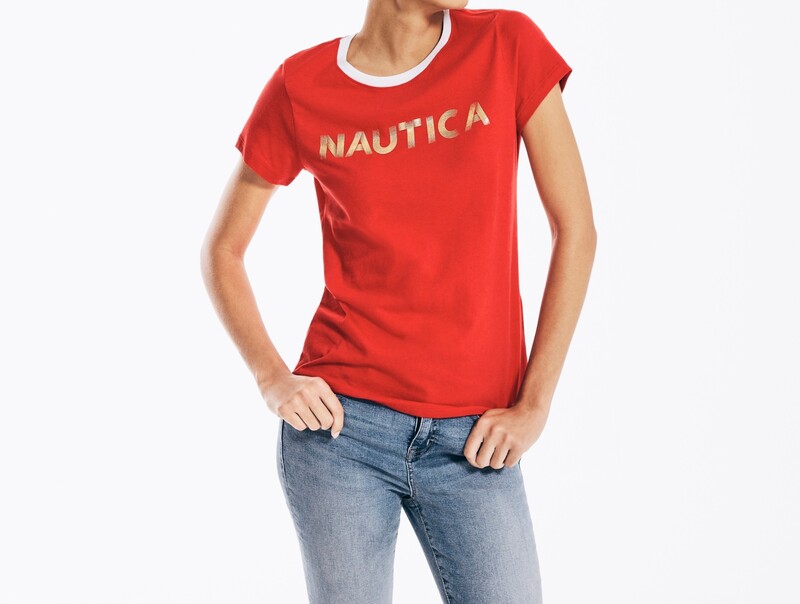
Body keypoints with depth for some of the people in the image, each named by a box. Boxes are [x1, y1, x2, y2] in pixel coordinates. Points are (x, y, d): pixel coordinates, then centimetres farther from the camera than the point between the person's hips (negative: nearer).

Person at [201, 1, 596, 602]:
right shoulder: (300, 88, -1)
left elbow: (576, 229, -1)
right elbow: (222, 249, 9)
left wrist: (534, 404, -4)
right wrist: (272, 377, -6)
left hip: (474, 438, 1)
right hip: (340, 421, 0)